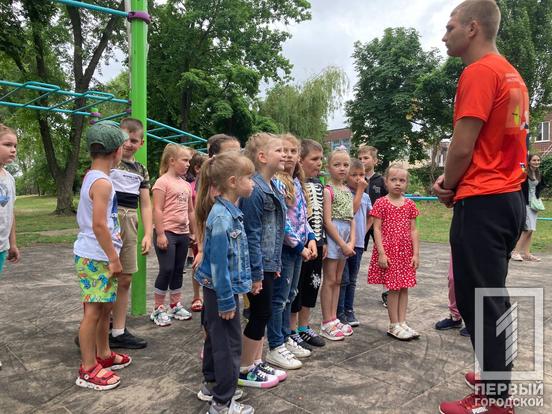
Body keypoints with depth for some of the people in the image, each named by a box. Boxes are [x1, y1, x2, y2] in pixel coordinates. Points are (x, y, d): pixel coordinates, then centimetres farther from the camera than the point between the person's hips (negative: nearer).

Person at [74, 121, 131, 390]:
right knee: (93, 310, 0)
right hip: (96, 257, -10)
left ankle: (103, 355, 32)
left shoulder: (91, 176, 12)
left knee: (105, 307, 18)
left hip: (97, 255, 10)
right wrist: (114, 258, -17)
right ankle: (88, 370, 11)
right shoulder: (102, 182, -18)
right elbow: (99, 225, -24)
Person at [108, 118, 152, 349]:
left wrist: (148, 234, 6)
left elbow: (145, 204, 15)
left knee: (125, 280, 9)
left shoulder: (141, 170, 14)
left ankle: (118, 332, 20)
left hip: (129, 226, 5)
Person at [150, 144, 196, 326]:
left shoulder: (186, 184, 12)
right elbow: (157, 210, -14)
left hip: (183, 233, 7)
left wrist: (194, 232, 17)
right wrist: (160, 234, -18)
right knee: (166, 269, -5)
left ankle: (176, 305, 26)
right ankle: (158, 309, 8)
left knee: (178, 270, 14)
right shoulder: (163, 181, -9)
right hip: (167, 232, -7)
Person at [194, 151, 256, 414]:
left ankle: (212, 384, 40)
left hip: (222, 288, 9)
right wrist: (226, 300, -19)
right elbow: (219, 262, -24)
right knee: (229, 344, 3)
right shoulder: (221, 217, -24)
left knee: (216, 338, 22)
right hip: (222, 290, -9)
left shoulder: (231, 212, 5)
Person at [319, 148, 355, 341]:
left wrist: (351, 241, -3)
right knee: (329, 280, -1)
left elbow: (351, 218, 11)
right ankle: (326, 323, 9)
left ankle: (334, 319, 23)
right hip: (332, 236, -7)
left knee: (337, 280, 13)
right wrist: (342, 244, -15)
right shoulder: (328, 190, -10)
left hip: (345, 238, 7)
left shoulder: (348, 191, 12)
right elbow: (327, 221, -15)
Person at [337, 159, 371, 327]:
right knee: (343, 279, 0)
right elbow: (352, 210, -22)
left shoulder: (366, 196, 10)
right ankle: (339, 313, 11)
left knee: (352, 280, 15)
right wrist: (360, 191, -16)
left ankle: (349, 310, 25)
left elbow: (370, 216, 22)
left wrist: (364, 230, 9)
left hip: (358, 242, 6)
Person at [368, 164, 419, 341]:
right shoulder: (381, 203, -5)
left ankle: (402, 322, 20)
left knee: (404, 287, 9)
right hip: (388, 251, -4)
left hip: (406, 252, 4)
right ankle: (394, 325, 11)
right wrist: (381, 253, -13)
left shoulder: (410, 204, 7)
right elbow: (377, 229, -7)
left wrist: (416, 253, 2)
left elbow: (413, 230, 7)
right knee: (393, 287, -1)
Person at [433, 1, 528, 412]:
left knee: (478, 300, -1)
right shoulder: (512, 74, 17)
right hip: (508, 198, 10)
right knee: (492, 295, 18)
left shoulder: (479, 72, -13)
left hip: (481, 203, -10)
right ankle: (497, 374, 31)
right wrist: (454, 182, 11)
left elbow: (463, 147, -17)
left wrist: (447, 188, 1)